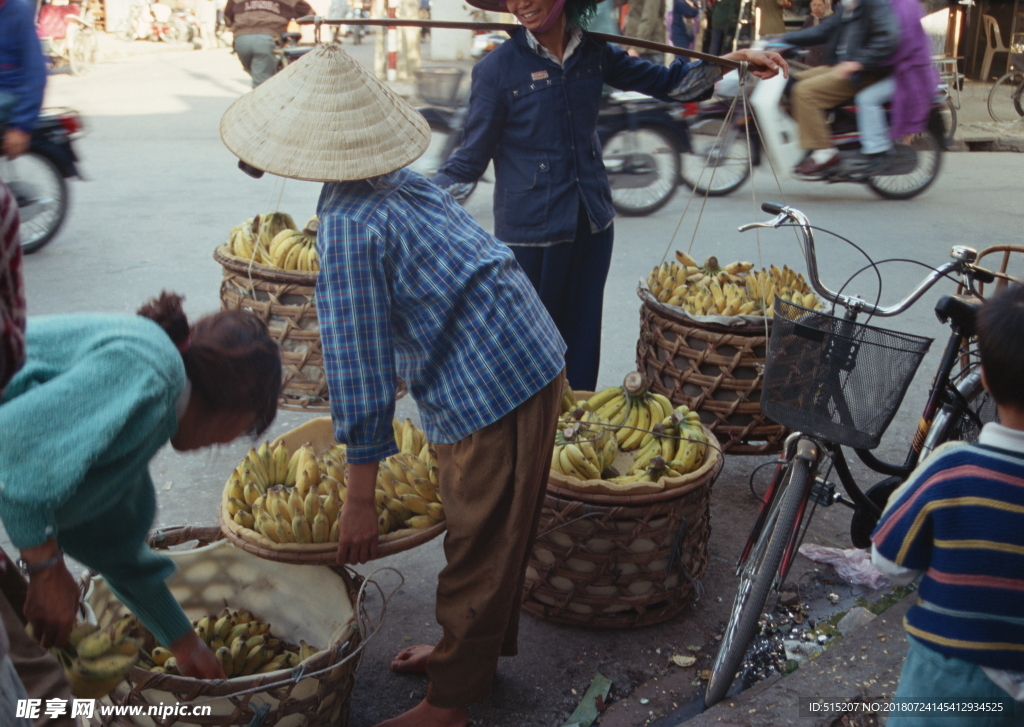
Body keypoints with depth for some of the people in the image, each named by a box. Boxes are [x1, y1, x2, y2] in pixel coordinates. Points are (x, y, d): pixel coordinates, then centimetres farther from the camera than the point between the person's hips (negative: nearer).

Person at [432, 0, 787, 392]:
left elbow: (663, 82, 11)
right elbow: (471, 160, -9)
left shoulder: (593, 51, 1)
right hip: (530, 233, -4)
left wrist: (733, 60, 0)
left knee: (583, 343, 15)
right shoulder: (497, 69, -12)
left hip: (592, 224, 4)